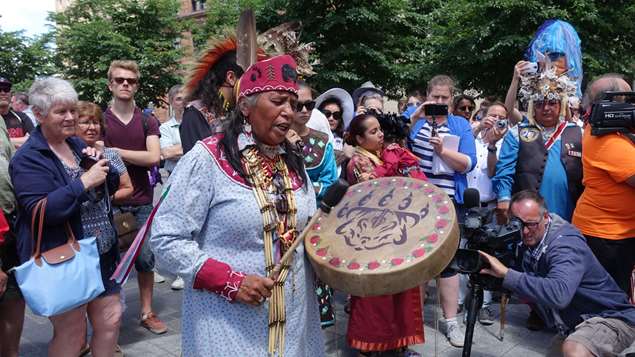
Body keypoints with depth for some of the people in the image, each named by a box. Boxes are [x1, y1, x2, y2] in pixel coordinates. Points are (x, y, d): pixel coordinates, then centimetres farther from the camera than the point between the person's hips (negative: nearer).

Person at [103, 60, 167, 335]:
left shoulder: (147, 122, 4)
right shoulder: (100, 120, 1)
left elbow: (154, 157, -9)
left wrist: (115, 151, -11)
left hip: (142, 202, 2)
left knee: (146, 259, 7)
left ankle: (147, 312, 23)